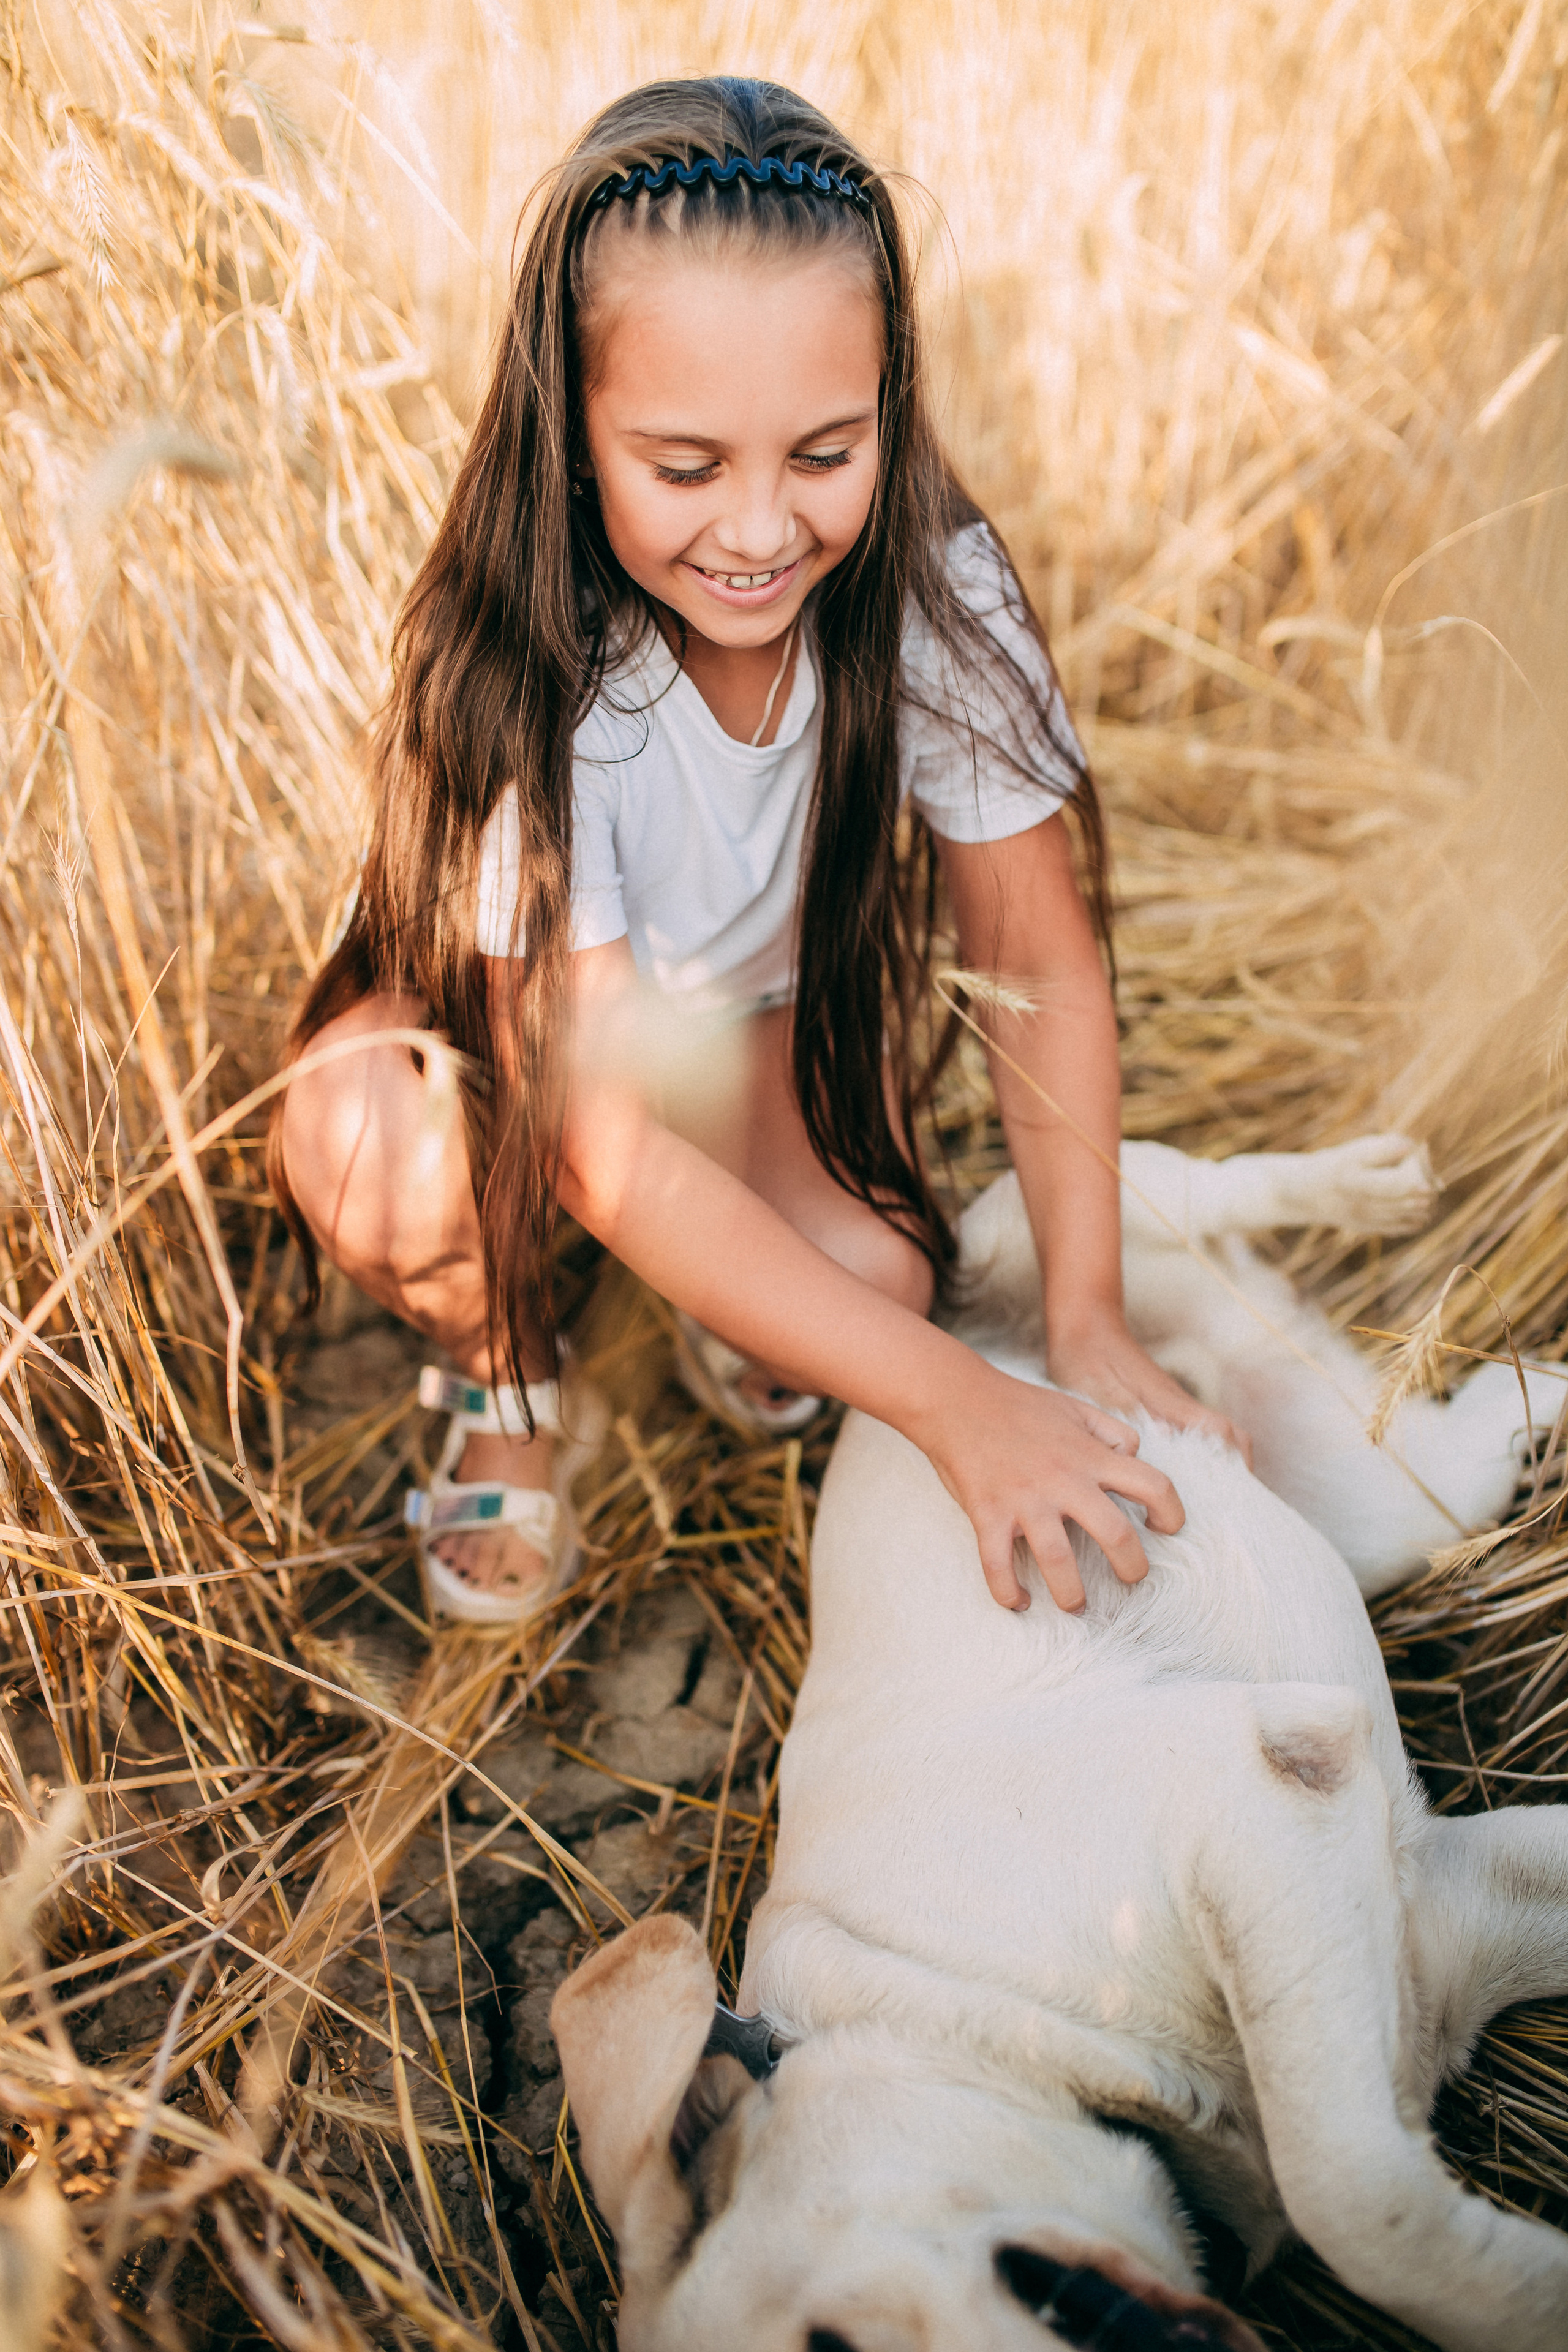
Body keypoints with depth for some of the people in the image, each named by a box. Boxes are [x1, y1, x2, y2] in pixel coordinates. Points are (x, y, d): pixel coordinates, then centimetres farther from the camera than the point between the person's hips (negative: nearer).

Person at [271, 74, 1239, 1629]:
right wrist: (955, 1404, -41)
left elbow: (1042, 961, -16)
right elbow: (614, 1159, -36)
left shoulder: (932, 595, -26)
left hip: (776, 1004, 2)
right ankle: (509, 1382, 1)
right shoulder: (514, 679, -34)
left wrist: (1084, 1320, -26)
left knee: (869, 1276, -26)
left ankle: (730, 1307, 11)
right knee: (373, 1164, -34)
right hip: (514, 1017, -2)